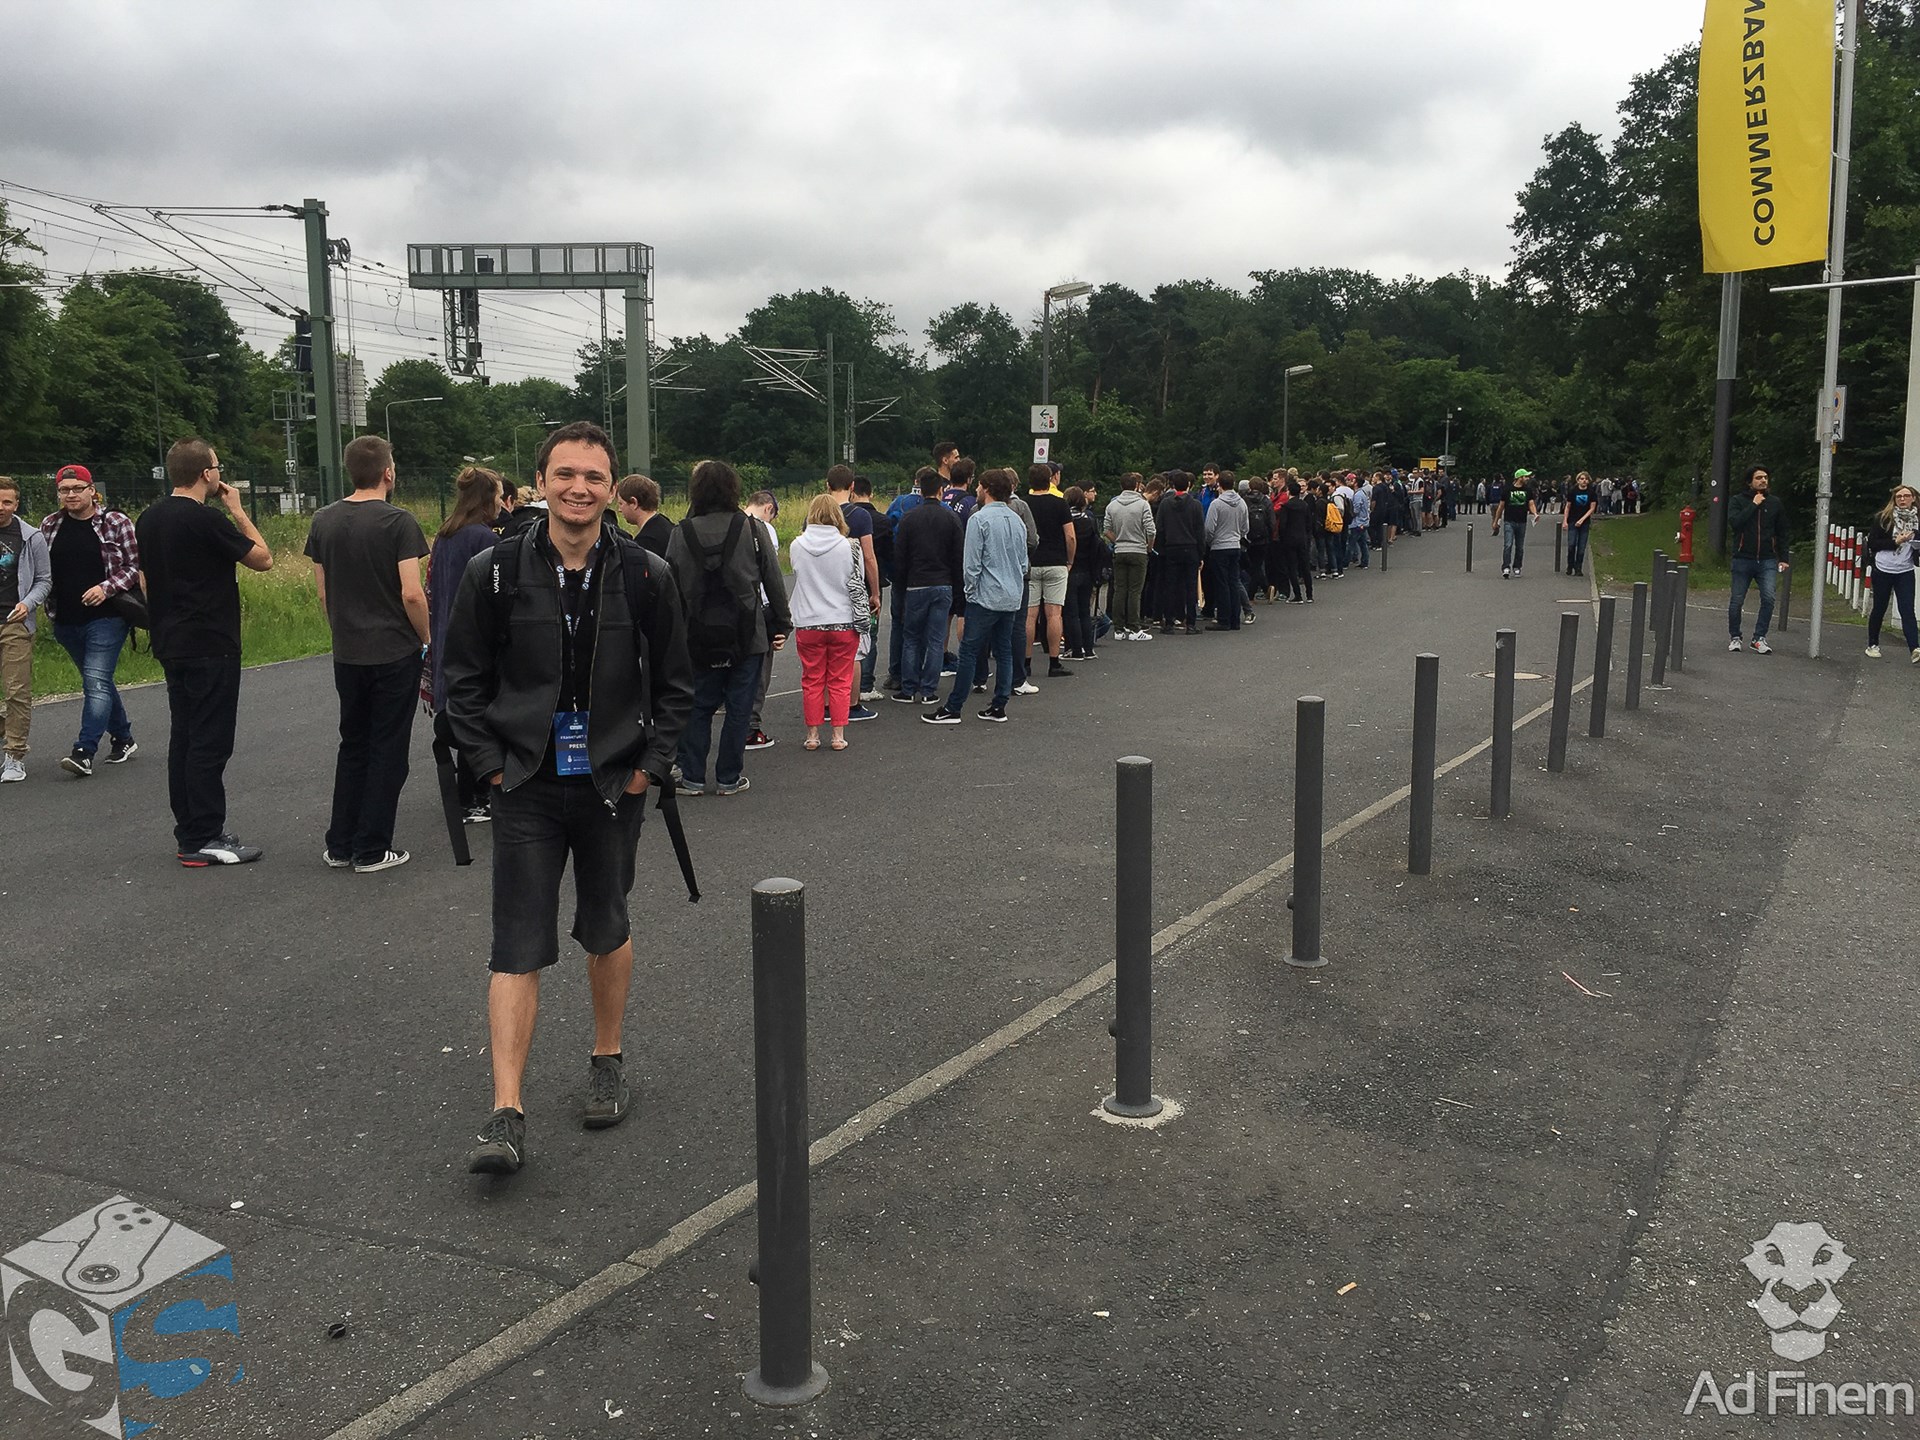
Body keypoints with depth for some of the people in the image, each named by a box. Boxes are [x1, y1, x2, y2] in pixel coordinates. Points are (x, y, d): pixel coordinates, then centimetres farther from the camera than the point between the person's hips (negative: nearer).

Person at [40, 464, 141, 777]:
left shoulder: (116, 522, -5)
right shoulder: (49, 526, 8)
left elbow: (136, 566, -4)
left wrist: (106, 587, -17)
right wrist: (47, 603, 4)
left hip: (106, 617, -5)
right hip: (67, 622, 5)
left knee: (96, 683, -13)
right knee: (98, 682, 15)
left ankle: (83, 752, -17)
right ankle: (123, 739, 28)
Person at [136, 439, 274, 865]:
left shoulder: (149, 518, 10)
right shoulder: (204, 520, -17)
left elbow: (145, 581, 17)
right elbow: (263, 559, -9)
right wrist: (238, 512, 0)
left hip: (172, 646, 9)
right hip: (210, 648, -9)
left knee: (184, 737, 13)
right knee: (210, 742, -5)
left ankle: (189, 831, 20)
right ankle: (203, 841, -2)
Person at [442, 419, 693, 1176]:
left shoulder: (645, 576, -3)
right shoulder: (494, 572, -5)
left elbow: (674, 683, 6)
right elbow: (464, 681, 3)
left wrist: (651, 764, -2)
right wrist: (492, 764, -5)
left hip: (613, 784, 1)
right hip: (527, 787, -1)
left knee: (607, 930, 15)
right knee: (518, 946, -4)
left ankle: (607, 1059, 37)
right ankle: (506, 1114, -3)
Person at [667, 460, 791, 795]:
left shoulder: (682, 533, -3)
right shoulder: (750, 528, -5)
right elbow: (772, 580, -2)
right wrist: (781, 625, 6)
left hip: (700, 638, 1)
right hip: (746, 636, -1)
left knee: (699, 707, 12)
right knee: (739, 708, 7)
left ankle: (692, 777, 13)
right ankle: (728, 779, 11)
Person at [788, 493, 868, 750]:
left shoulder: (797, 546, -7)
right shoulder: (849, 547, -10)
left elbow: (796, 576, 5)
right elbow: (858, 584, -3)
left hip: (808, 624, 1)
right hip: (844, 623, -1)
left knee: (812, 681, 11)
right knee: (840, 681, 9)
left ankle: (812, 735, 15)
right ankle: (838, 735, 11)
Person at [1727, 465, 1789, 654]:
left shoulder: (1774, 503, 10)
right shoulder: (1738, 501, 1)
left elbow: (1782, 533, 15)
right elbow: (1734, 522, -18)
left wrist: (1783, 558, 9)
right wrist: (1753, 505, -14)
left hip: (1767, 560, 2)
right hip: (1743, 559, -2)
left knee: (1768, 598, -13)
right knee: (1737, 601, 4)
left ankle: (1759, 638, -5)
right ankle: (1735, 637, 20)